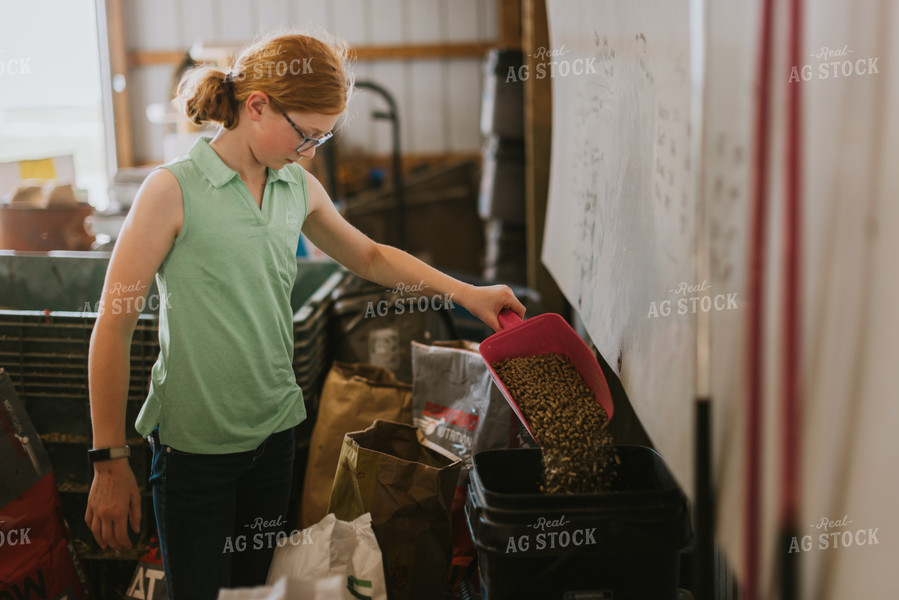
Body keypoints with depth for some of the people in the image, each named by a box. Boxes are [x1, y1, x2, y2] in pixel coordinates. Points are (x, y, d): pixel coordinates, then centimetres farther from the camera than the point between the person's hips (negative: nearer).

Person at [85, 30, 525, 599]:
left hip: (276, 432, 5)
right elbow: (113, 327, -12)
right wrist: (110, 461, -12)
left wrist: (466, 292, 12)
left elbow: (369, 256, 21)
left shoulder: (301, 189, 5)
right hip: (196, 444, -5)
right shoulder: (174, 189, -13)